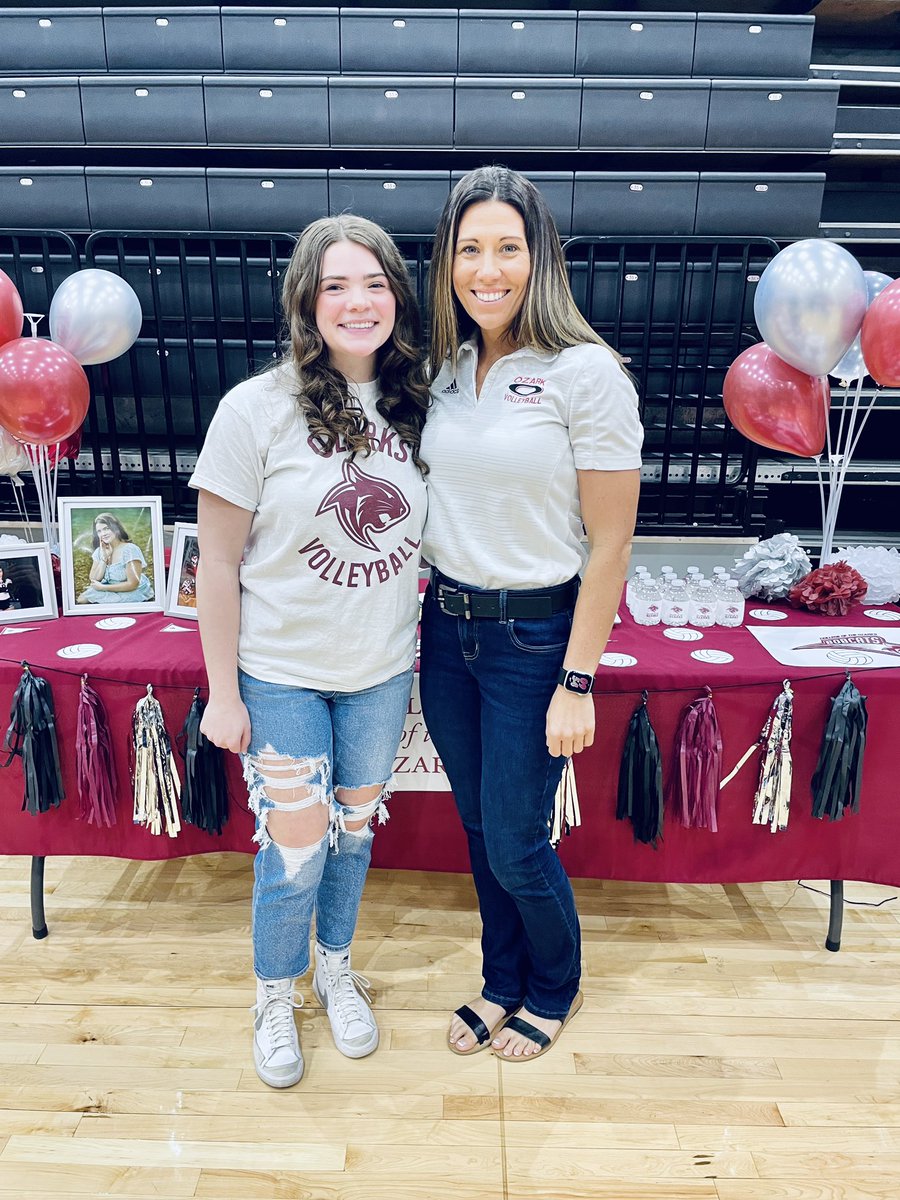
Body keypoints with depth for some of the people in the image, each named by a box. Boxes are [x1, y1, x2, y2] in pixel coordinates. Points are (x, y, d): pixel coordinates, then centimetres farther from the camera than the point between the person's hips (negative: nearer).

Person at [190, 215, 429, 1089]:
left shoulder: (415, 406, -1)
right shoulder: (256, 409, -13)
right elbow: (218, 565, -10)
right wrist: (222, 693, -9)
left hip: (383, 671, 4)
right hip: (282, 674, -3)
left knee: (355, 828, 18)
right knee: (295, 846, 6)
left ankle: (337, 969, 45)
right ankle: (275, 996, 36)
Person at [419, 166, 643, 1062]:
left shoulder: (585, 372, -13)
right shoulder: (444, 367, 5)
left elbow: (610, 543, -13)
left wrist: (577, 683, -13)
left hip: (534, 635, -5)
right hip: (446, 626, 6)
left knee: (515, 844, 7)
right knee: (477, 827, 18)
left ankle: (555, 989, 39)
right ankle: (502, 980, 44)